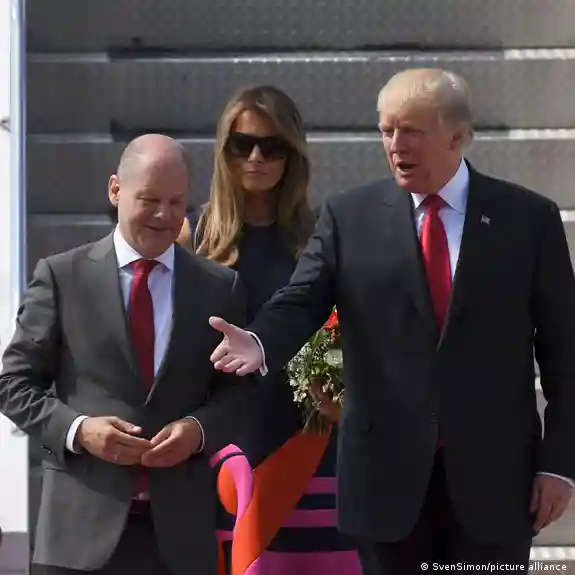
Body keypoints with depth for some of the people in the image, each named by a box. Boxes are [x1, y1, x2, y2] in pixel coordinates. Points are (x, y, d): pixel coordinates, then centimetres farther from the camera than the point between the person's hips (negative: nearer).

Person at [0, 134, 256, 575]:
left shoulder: (221, 286, 9)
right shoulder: (61, 276, 3)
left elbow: (237, 389, 11)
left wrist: (199, 429, -10)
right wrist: (77, 428, -13)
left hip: (180, 528, 2)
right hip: (83, 525, -2)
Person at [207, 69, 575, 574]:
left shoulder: (529, 218, 2)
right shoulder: (349, 217, 4)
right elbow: (300, 303, -6)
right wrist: (259, 344, -28)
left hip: (494, 475, 0)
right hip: (388, 474, 1)